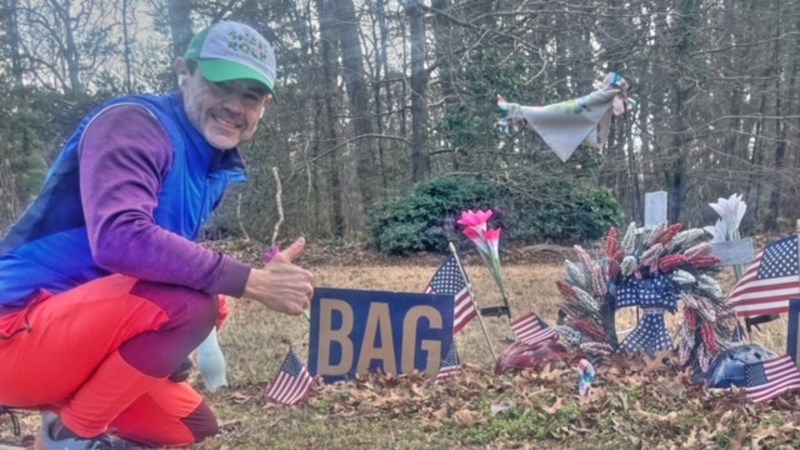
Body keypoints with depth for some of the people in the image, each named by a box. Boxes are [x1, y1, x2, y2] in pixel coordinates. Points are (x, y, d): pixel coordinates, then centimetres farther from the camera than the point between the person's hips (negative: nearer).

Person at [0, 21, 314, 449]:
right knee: (187, 304, -29)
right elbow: (119, 239, -33)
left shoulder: (217, 166, 9)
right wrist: (251, 281, -30)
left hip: (81, 336, 9)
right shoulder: (134, 124, -17)